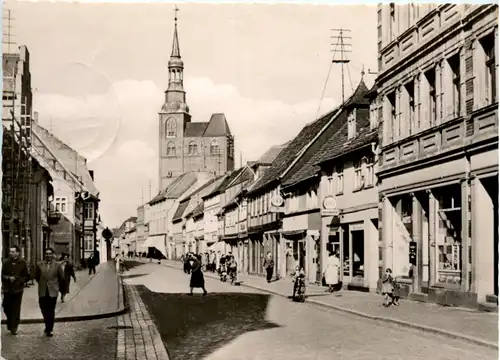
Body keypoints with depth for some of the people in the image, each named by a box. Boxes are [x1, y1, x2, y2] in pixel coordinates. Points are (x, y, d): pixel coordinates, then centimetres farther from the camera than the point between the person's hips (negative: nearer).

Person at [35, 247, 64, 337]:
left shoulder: (57, 265, -1)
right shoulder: (40, 265, 2)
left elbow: (61, 277, 9)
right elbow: (36, 276, 16)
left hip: (53, 292, -1)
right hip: (42, 292, 2)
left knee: (51, 311, -1)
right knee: (44, 310, 4)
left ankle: (49, 329, 7)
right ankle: (48, 327, 25)